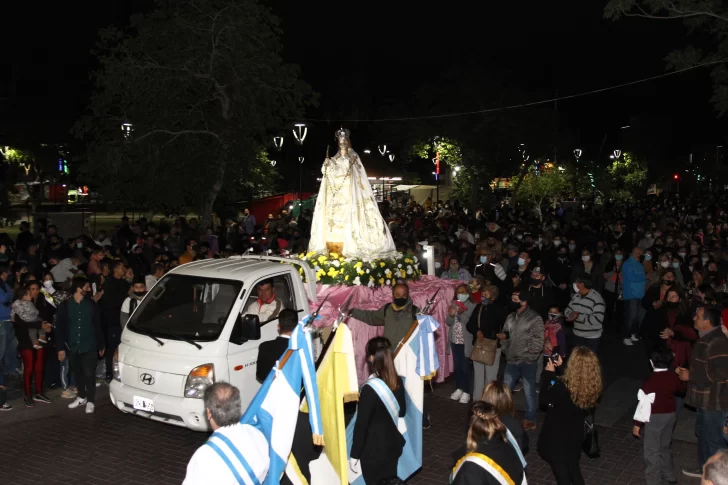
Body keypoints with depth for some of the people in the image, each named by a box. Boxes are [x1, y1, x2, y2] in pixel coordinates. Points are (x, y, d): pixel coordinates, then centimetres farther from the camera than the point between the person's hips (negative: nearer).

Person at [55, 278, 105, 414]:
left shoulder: (91, 304, -1)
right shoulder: (65, 306, -2)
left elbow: (98, 326, 3)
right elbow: (60, 328, -1)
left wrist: (101, 345, 4)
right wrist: (60, 348, -4)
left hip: (89, 346, -1)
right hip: (73, 347, 1)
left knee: (89, 374, -2)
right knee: (77, 374, 14)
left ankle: (90, 401, 9)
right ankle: (82, 397, 31)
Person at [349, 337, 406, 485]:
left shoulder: (370, 389, -24)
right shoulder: (398, 382, -4)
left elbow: (361, 425, -19)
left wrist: (354, 455, -9)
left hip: (373, 452, -6)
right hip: (393, 445, 6)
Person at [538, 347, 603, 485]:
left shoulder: (562, 387, -33)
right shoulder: (592, 388, -14)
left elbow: (544, 399, -15)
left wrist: (548, 373, -9)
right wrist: (560, 368, 7)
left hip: (556, 439, -5)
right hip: (574, 437, 5)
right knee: (574, 472, 27)